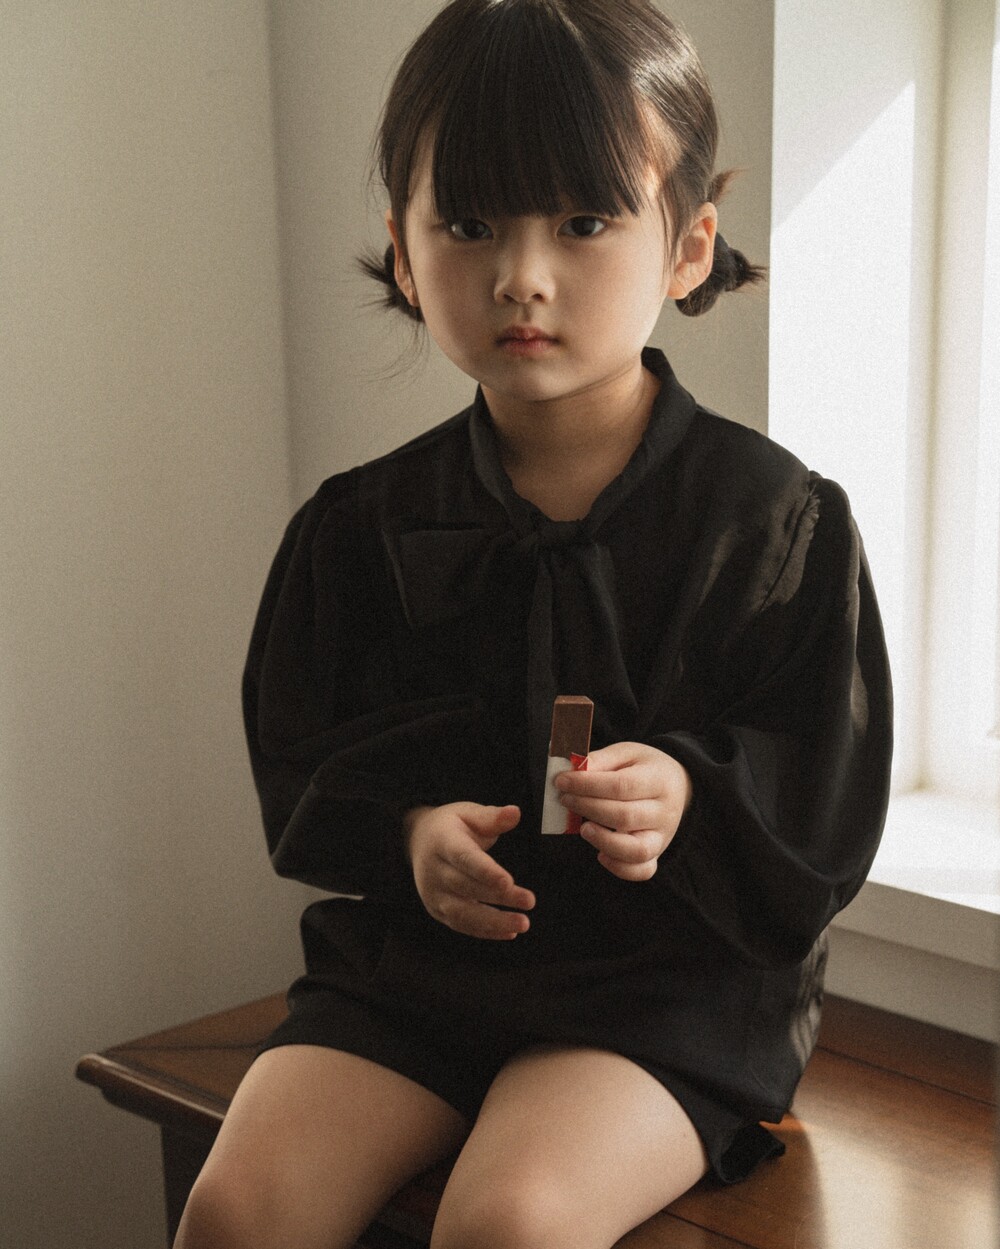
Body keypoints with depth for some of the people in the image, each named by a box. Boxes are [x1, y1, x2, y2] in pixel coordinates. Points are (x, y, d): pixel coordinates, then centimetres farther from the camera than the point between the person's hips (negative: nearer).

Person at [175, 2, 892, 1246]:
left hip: (673, 976, -3)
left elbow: (824, 813, -4)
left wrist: (688, 802, -24)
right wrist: (403, 831, -12)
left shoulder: (776, 521, -6)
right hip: (408, 961, 3)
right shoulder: (362, 525, 3)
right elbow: (300, 767, 9)